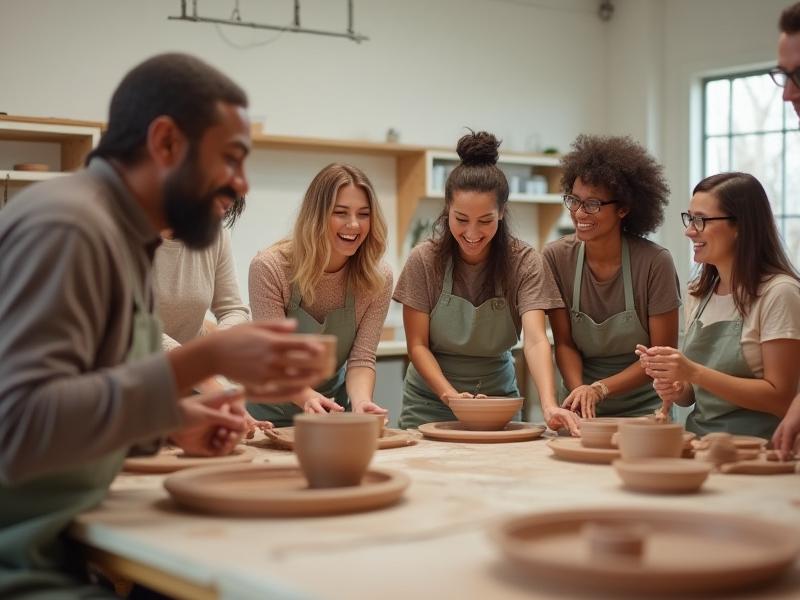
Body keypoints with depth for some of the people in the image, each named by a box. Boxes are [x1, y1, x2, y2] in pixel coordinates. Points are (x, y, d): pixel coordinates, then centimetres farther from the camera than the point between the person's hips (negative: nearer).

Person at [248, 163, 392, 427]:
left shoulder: (378, 279, -9)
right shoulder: (269, 268, -18)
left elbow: (361, 359, -11)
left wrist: (360, 402, -33)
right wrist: (308, 398, -40)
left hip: (333, 408, 2)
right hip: (270, 411, -2)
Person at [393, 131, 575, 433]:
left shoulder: (525, 263, -12)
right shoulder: (424, 261, -11)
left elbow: (535, 340, -24)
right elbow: (417, 345, -9)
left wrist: (549, 405, -40)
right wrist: (449, 394, -25)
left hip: (498, 395, 0)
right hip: (431, 402, 0)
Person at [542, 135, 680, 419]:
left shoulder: (655, 262, -12)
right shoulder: (556, 257, -5)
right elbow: (564, 343, 0)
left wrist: (600, 389, -17)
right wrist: (580, 391, -18)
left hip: (641, 407, -2)